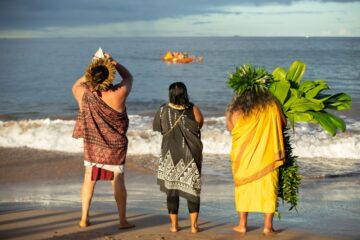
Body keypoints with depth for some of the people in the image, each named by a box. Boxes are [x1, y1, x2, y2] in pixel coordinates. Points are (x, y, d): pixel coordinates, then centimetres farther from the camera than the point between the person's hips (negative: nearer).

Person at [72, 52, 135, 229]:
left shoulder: (84, 95, -16)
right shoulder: (118, 94, -23)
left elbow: (76, 85, 9)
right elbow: (128, 77, -3)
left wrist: (90, 72, 9)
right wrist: (113, 62, -1)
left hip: (92, 146, 2)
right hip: (115, 146, -2)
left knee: (89, 179, 14)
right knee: (118, 181, 7)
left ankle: (84, 219, 18)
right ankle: (123, 220, 12)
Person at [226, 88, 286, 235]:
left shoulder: (238, 110, -7)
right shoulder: (271, 106, -4)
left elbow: (230, 127, 7)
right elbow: (283, 123, 11)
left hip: (244, 156, 0)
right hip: (267, 156, 0)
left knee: (243, 188, 13)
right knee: (268, 189, 6)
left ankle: (242, 224, 15)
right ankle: (268, 226, 5)